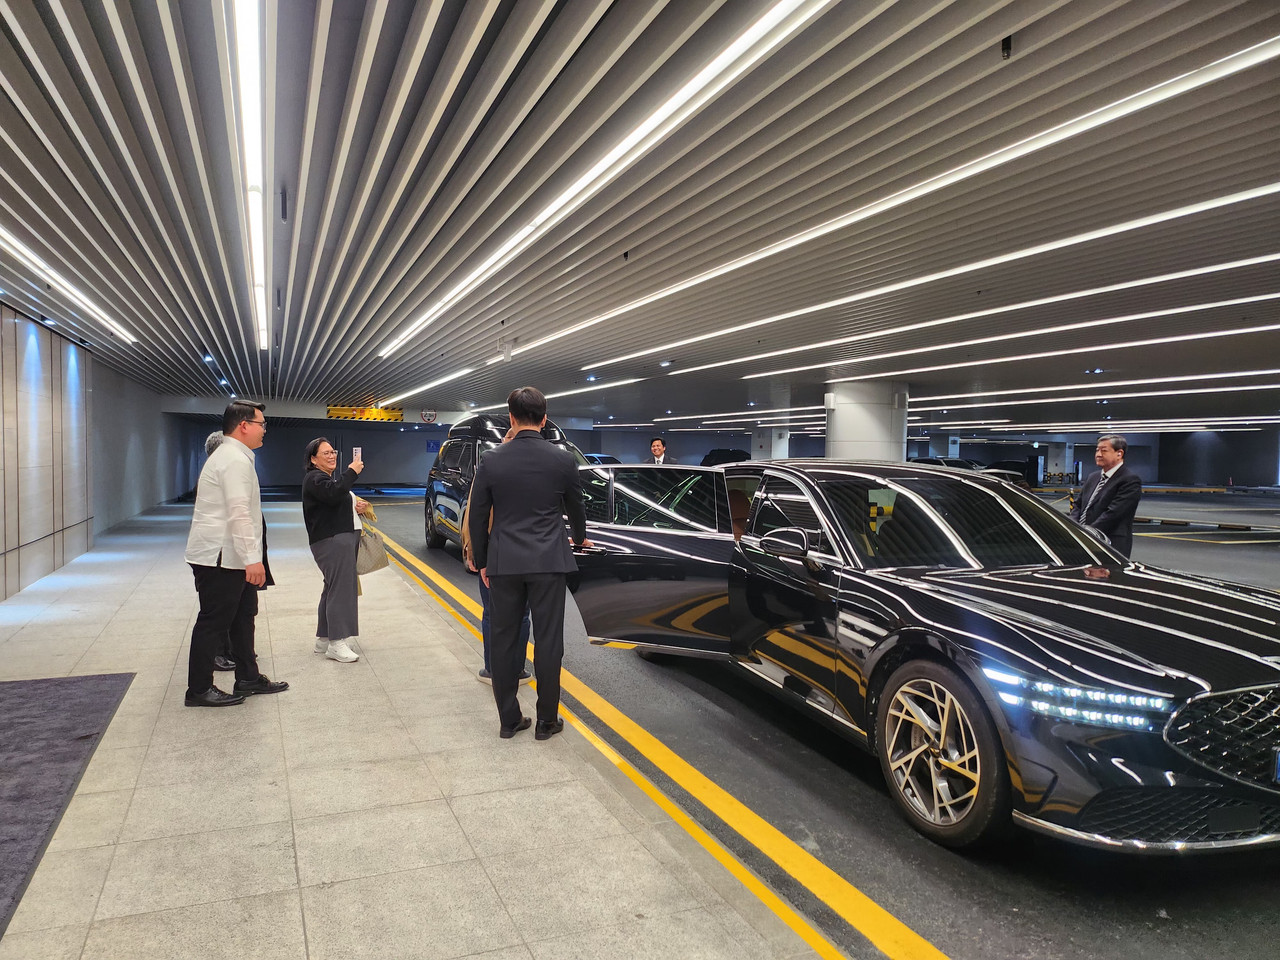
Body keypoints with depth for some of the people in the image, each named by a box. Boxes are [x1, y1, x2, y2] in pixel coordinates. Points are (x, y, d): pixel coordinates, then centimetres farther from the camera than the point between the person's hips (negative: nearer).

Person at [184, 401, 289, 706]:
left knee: (243, 615, 17)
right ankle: (199, 690, 10)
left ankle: (248, 678, 27)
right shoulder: (235, 460, -17)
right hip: (220, 557, -11)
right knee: (213, 621, -1)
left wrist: (251, 557, 22)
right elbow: (239, 514, -25)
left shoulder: (228, 456, 17)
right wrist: (252, 559, -26)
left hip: (226, 556, 11)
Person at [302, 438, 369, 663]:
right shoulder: (314, 479, -8)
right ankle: (336, 643, -13)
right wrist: (352, 471, -19)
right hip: (331, 541, -11)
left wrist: (355, 507, 12)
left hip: (344, 538, 11)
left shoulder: (329, 478, 24)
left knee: (333, 588, 13)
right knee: (341, 588, -14)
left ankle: (323, 639, 19)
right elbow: (333, 494, -28)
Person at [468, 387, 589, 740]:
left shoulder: (491, 460, -2)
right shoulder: (563, 459, -4)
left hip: (504, 562, 1)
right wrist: (580, 537, 32)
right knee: (548, 640, 6)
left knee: (503, 639, 10)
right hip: (548, 561, -1)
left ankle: (509, 719, 19)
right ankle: (547, 721, 15)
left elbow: (478, 517, 3)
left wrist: (481, 562, 15)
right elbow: (575, 508, 11)